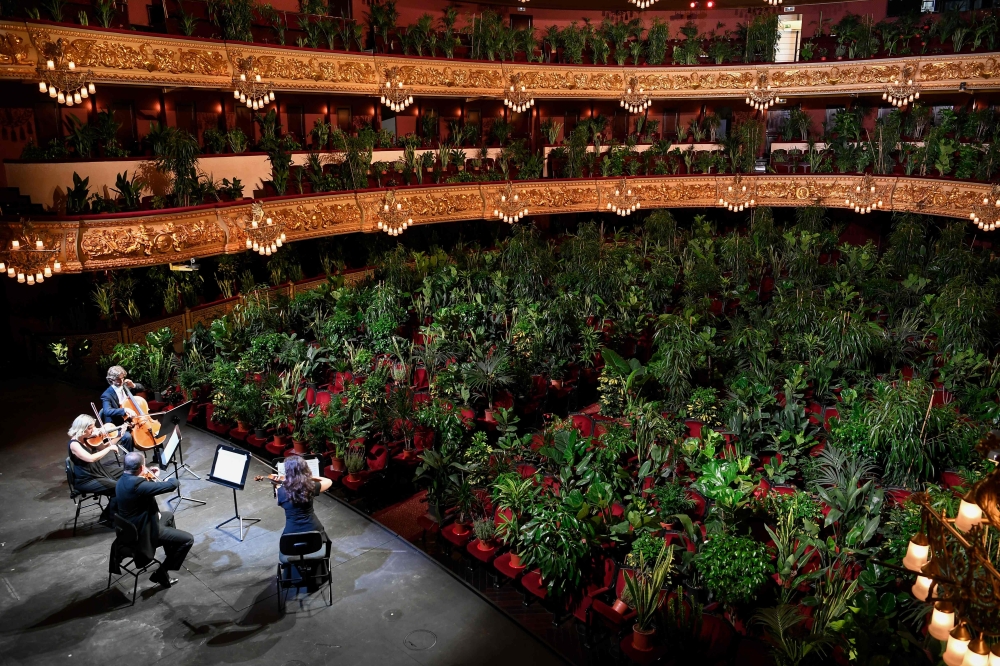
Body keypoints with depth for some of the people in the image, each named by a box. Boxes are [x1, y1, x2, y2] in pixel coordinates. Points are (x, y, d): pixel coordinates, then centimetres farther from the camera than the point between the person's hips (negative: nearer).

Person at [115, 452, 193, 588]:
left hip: (132, 526, 10)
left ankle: (172, 554, 50)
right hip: (143, 531, -10)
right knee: (188, 539, -7)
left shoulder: (123, 480, -2)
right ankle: (161, 573, 3)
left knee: (169, 515, 34)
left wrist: (150, 477, 5)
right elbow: (172, 485, -33)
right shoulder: (137, 484, -33)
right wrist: (175, 480, -10)